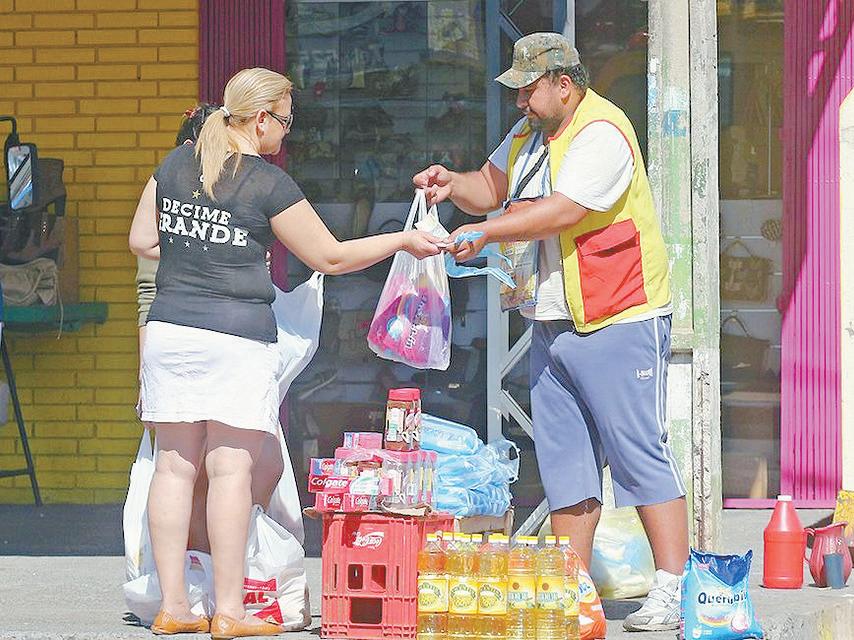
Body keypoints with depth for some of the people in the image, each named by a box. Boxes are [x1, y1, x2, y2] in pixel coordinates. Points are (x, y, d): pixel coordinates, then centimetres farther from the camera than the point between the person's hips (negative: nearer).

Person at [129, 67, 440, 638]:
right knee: (232, 469, -2)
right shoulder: (269, 184, -8)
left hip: (168, 329, 6)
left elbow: (142, 240, 15)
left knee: (175, 466, 7)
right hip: (237, 338, -6)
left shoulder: (176, 164, 9)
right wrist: (402, 242, 9)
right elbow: (330, 257, -1)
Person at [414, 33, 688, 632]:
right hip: (553, 328, 9)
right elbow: (492, 188, 22)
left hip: (618, 319, -9)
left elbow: (562, 211, -24)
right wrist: (455, 184, 1)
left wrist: (485, 233, -16)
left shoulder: (600, 133, -15)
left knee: (639, 453, -9)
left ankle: (672, 591, -8)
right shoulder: (530, 133, 16)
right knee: (563, 461, 9)